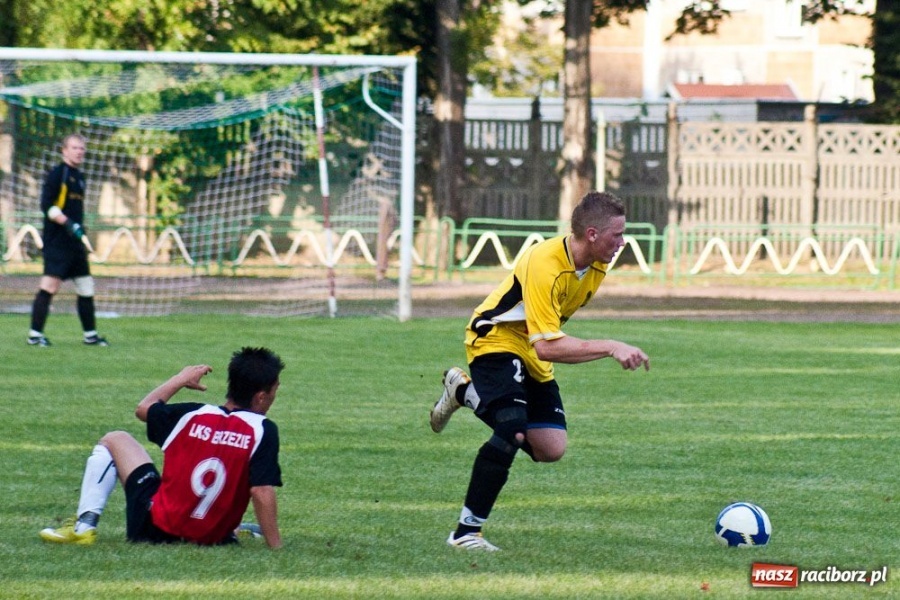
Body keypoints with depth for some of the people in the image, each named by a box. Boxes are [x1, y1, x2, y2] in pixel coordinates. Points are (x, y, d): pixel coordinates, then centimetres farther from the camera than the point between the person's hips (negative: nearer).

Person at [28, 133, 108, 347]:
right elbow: (46, 205, -15)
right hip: (56, 241, -9)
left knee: (86, 287, 10)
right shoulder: (57, 173, -7)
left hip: (75, 241, 9)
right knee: (50, 285, -14)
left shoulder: (79, 177, 18)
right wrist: (67, 223, -24)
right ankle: (35, 333, -12)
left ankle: (90, 334, 19)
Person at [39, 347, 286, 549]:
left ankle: (84, 526, 9)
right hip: (213, 538, 1)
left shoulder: (191, 415, -6)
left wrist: (179, 380, 27)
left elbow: (144, 408, 13)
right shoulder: (263, 431, -15)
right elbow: (263, 493, -22)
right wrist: (275, 546, -15)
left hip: (155, 527, -1)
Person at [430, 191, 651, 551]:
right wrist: (610, 348, -41)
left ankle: (465, 390, 25)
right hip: (496, 341, -8)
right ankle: (466, 532, -18)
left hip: (532, 356, 8)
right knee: (514, 431, -29)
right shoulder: (544, 265, -33)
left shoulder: (597, 266, -6)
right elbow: (546, 346, -38)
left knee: (551, 449, 2)